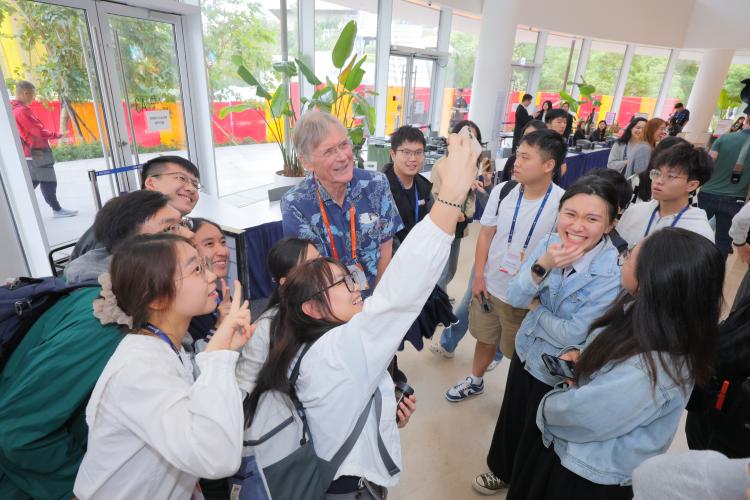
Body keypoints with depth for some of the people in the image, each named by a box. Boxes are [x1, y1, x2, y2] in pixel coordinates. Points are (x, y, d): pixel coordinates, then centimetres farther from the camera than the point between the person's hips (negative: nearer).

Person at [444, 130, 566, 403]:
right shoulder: (502, 191, -8)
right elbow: (486, 235, 1)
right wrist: (479, 276, 0)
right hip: (490, 286, 3)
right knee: (485, 338, 23)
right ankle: (475, 381, 49)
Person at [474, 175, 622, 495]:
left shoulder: (614, 274, -27)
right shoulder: (549, 243, -13)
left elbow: (573, 335, -26)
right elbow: (514, 298, -15)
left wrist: (535, 307, -13)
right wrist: (542, 266, -31)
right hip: (526, 352, 5)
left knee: (535, 440, 19)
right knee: (511, 420, 26)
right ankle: (502, 471, 56)